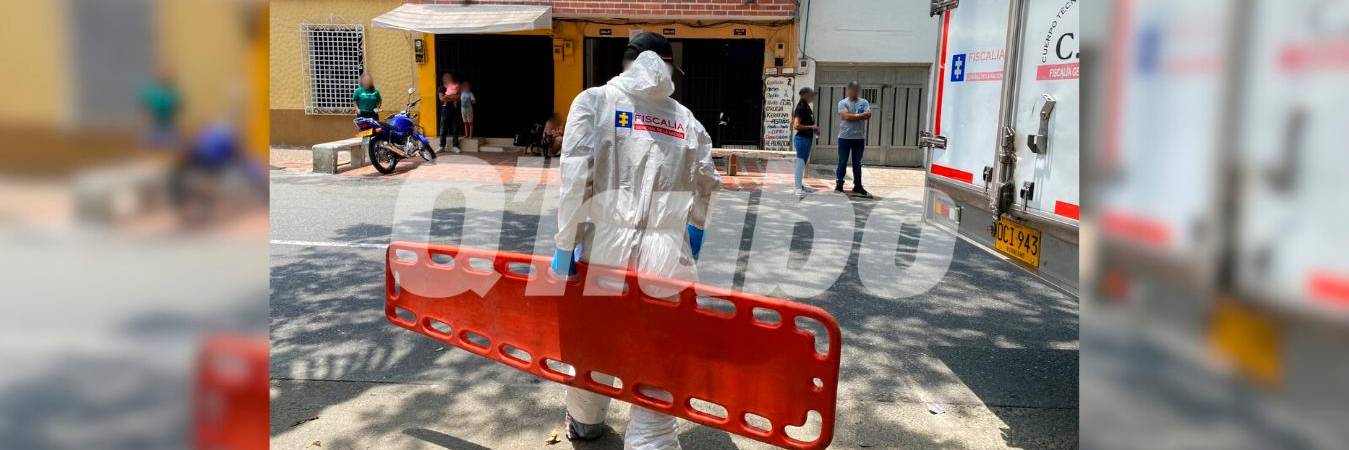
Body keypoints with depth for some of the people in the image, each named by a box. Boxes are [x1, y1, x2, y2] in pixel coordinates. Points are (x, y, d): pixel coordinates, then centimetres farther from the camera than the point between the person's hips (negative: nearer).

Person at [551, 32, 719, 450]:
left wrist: (564, 246, -5)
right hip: (667, 254, 0)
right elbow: (706, 186, 13)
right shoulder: (686, 119, 10)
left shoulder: (594, 101, 2)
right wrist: (692, 234, 30)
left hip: (606, 246, 0)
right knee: (659, 359, 9)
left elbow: (575, 178, -8)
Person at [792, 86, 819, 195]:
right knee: (800, 163, -6)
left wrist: (814, 128, 9)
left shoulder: (807, 107, 11)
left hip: (807, 139, 10)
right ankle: (798, 188, -2)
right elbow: (796, 126, -23)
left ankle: (800, 185, 26)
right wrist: (811, 127, -17)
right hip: (802, 139, -10)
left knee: (803, 163, 16)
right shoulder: (801, 107, -16)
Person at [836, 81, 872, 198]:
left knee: (857, 163, 8)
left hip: (859, 138, 3)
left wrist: (853, 116, -13)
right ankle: (839, 184, 11)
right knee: (842, 162, 4)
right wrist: (861, 115, -7)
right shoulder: (843, 103, -1)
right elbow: (846, 116, -16)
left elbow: (868, 115, -7)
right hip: (845, 137, -3)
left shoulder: (864, 102, 8)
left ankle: (858, 186, 12)